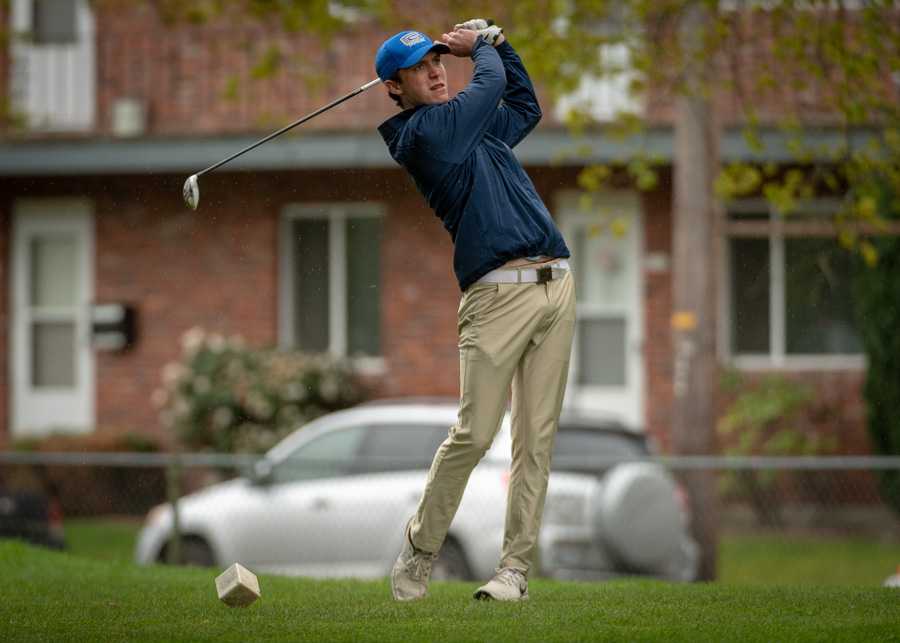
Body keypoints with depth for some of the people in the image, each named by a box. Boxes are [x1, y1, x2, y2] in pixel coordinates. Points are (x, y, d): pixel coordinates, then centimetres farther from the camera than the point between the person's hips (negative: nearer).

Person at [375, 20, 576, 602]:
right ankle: (419, 553, 8)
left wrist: (495, 40, 30)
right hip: (498, 294, -7)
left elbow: (526, 107, 40)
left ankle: (517, 567, 3)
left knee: (537, 440, 1)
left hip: (556, 285, 7)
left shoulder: (476, 126, 23)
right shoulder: (421, 134, -3)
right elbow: (492, 84, 4)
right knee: (474, 434, -11)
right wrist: (482, 47, 24)